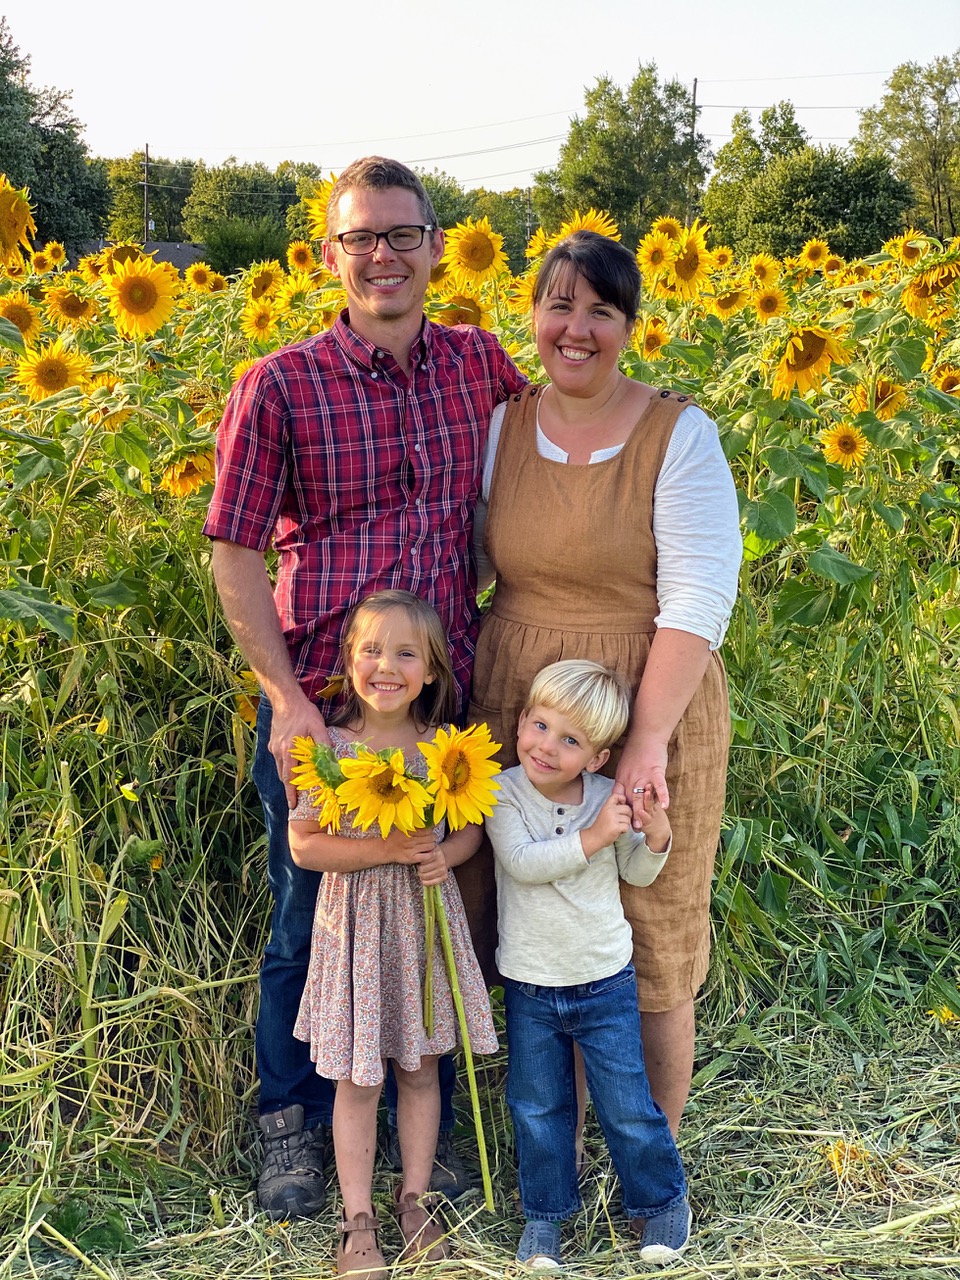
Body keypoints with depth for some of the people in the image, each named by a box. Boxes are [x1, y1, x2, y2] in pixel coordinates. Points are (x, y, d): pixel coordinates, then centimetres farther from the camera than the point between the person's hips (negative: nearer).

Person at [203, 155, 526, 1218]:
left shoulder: (480, 364, 4)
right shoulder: (280, 386, -7)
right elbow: (233, 554, -6)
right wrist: (287, 700, -13)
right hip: (318, 706, -2)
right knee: (308, 920, 14)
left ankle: (431, 1117, 38)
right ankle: (291, 1118, 38)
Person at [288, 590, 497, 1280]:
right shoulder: (329, 748, -12)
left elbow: (471, 826, 7)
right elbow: (304, 844, -11)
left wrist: (445, 854, -14)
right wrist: (384, 849, -20)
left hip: (426, 916, 3)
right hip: (357, 921, -2)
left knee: (421, 1067, 15)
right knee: (357, 1078, 7)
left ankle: (416, 1197, 32)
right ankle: (358, 1218, 21)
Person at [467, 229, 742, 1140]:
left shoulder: (679, 435, -8)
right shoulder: (498, 427, 4)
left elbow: (699, 597, -14)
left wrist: (649, 736, -20)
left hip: (651, 706, -3)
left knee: (650, 941, 9)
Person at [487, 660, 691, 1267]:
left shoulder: (610, 797, -7)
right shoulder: (504, 791, -11)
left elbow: (637, 874, 2)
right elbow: (523, 862, -26)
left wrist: (655, 836, -18)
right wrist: (593, 837, -32)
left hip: (606, 982, 0)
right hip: (529, 987, 0)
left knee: (627, 1104, 9)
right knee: (538, 1107, 14)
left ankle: (664, 1199, 32)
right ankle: (546, 1213, 34)